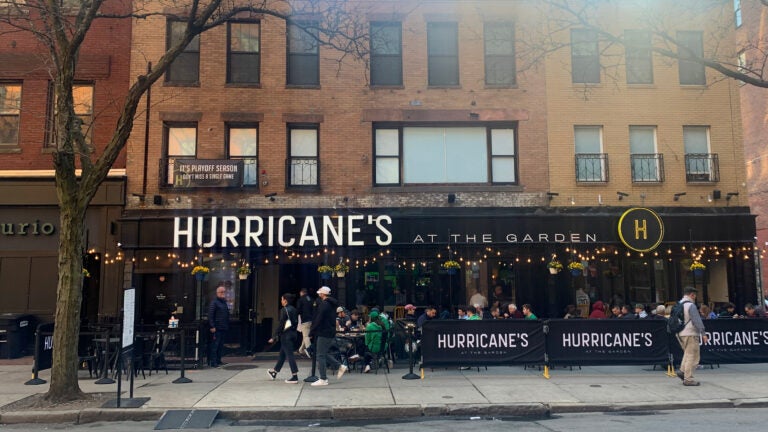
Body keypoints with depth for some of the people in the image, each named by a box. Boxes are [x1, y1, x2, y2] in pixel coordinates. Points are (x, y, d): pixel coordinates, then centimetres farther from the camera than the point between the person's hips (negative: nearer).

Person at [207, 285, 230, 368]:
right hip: (217, 329, -8)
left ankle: (218, 361, 19)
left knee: (221, 345, 12)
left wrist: (227, 326, 18)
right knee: (215, 345, -6)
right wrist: (212, 327, -18)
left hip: (224, 329, 8)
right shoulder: (214, 303, -7)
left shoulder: (224, 303, 18)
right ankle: (213, 362, -4)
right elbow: (210, 316, -12)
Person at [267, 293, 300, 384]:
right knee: (282, 353, 20)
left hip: (286, 335, -9)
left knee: (289, 355, -5)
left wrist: (274, 337, -13)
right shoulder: (295, 310, 11)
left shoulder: (284, 310, -13)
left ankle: (295, 377, -6)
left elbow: (280, 325, -16)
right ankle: (274, 372, 34)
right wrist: (296, 336, 17)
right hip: (294, 334, 9)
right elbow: (297, 323, 13)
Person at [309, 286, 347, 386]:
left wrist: (312, 332, -10)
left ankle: (323, 379, 0)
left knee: (320, 355, -3)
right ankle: (340, 366, 16)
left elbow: (318, 320, -19)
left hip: (324, 333, -10)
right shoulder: (331, 304, 14)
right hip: (331, 332, 10)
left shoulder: (323, 304, -15)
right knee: (323, 354, 19)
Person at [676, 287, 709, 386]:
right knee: (691, 356, -2)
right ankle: (688, 379, -1)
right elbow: (697, 321, -16)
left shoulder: (678, 304, 13)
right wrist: (703, 333, -14)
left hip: (680, 334, 8)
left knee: (687, 353, 20)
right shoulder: (691, 305, -12)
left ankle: (682, 371, 9)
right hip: (690, 333, -8)